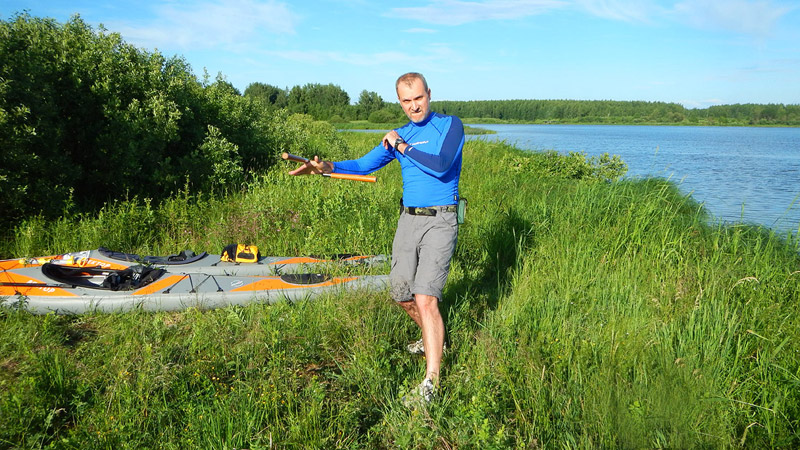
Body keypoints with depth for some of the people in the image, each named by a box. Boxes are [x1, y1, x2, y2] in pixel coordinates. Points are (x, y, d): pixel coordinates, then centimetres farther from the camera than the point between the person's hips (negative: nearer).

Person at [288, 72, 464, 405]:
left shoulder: (450, 125, -4)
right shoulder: (398, 135, 13)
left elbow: (440, 165, -20)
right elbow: (363, 166, 10)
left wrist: (402, 147, -15)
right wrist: (328, 167, -5)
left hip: (439, 223, -6)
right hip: (407, 219, 7)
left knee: (425, 299, -17)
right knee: (402, 295, 13)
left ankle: (431, 382, -10)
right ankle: (433, 340, 41)